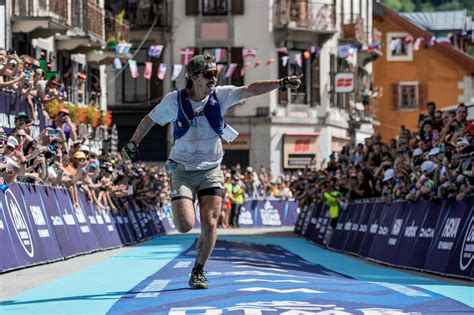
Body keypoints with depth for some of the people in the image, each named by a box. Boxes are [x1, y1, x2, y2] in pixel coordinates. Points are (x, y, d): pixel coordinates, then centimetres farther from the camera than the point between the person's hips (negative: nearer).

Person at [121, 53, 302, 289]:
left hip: (211, 170, 2)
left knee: (209, 224, -9)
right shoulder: (174, 100, -10)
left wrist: (281, 83, -29)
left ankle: (198, 272, 11)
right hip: (183, 171, -2)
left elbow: (250, 90, -17)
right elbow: (150, 120, 6)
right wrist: (133, 144, 13)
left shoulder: (220, 95, -7)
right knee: (185, 225, -13)